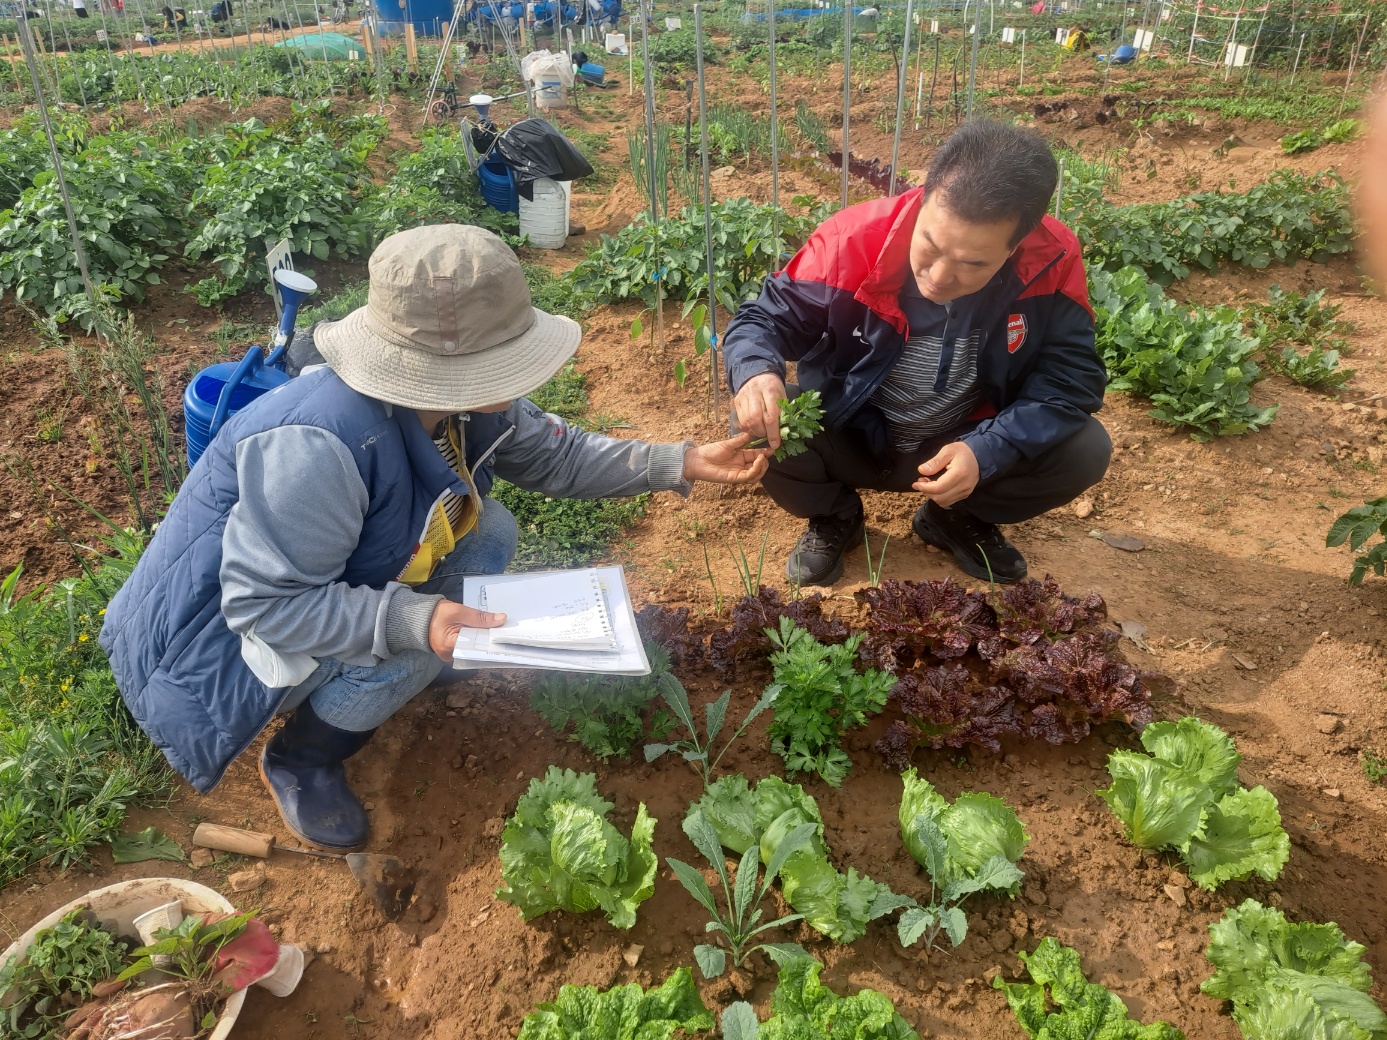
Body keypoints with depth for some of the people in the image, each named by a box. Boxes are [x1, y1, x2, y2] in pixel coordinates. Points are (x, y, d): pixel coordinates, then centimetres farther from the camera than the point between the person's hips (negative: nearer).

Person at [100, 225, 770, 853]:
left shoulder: (459, 397, -15)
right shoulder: (319, 444, -39)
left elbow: (552, 455, -1)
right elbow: (264, 604, -32)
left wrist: (683, 464, -6)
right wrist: (410, 619, -43)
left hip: (329, 577, 8)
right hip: (222, 627, -7)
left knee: (487, 533, -4)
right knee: (409, 640, -29)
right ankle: (298, 762, 1)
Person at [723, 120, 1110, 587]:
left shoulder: (1052, 261, -21)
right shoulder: (853, 241, -26)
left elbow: (1074, 377, -15)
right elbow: (765, 319, -15)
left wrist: (986, 452, -31)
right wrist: (756, 373, -40)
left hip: (969, 445, 2)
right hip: (849, 439, -1)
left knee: (1086, 450, -19)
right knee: (760, 426, -29)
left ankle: (958, 518, 11)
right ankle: (834, 517, 7)